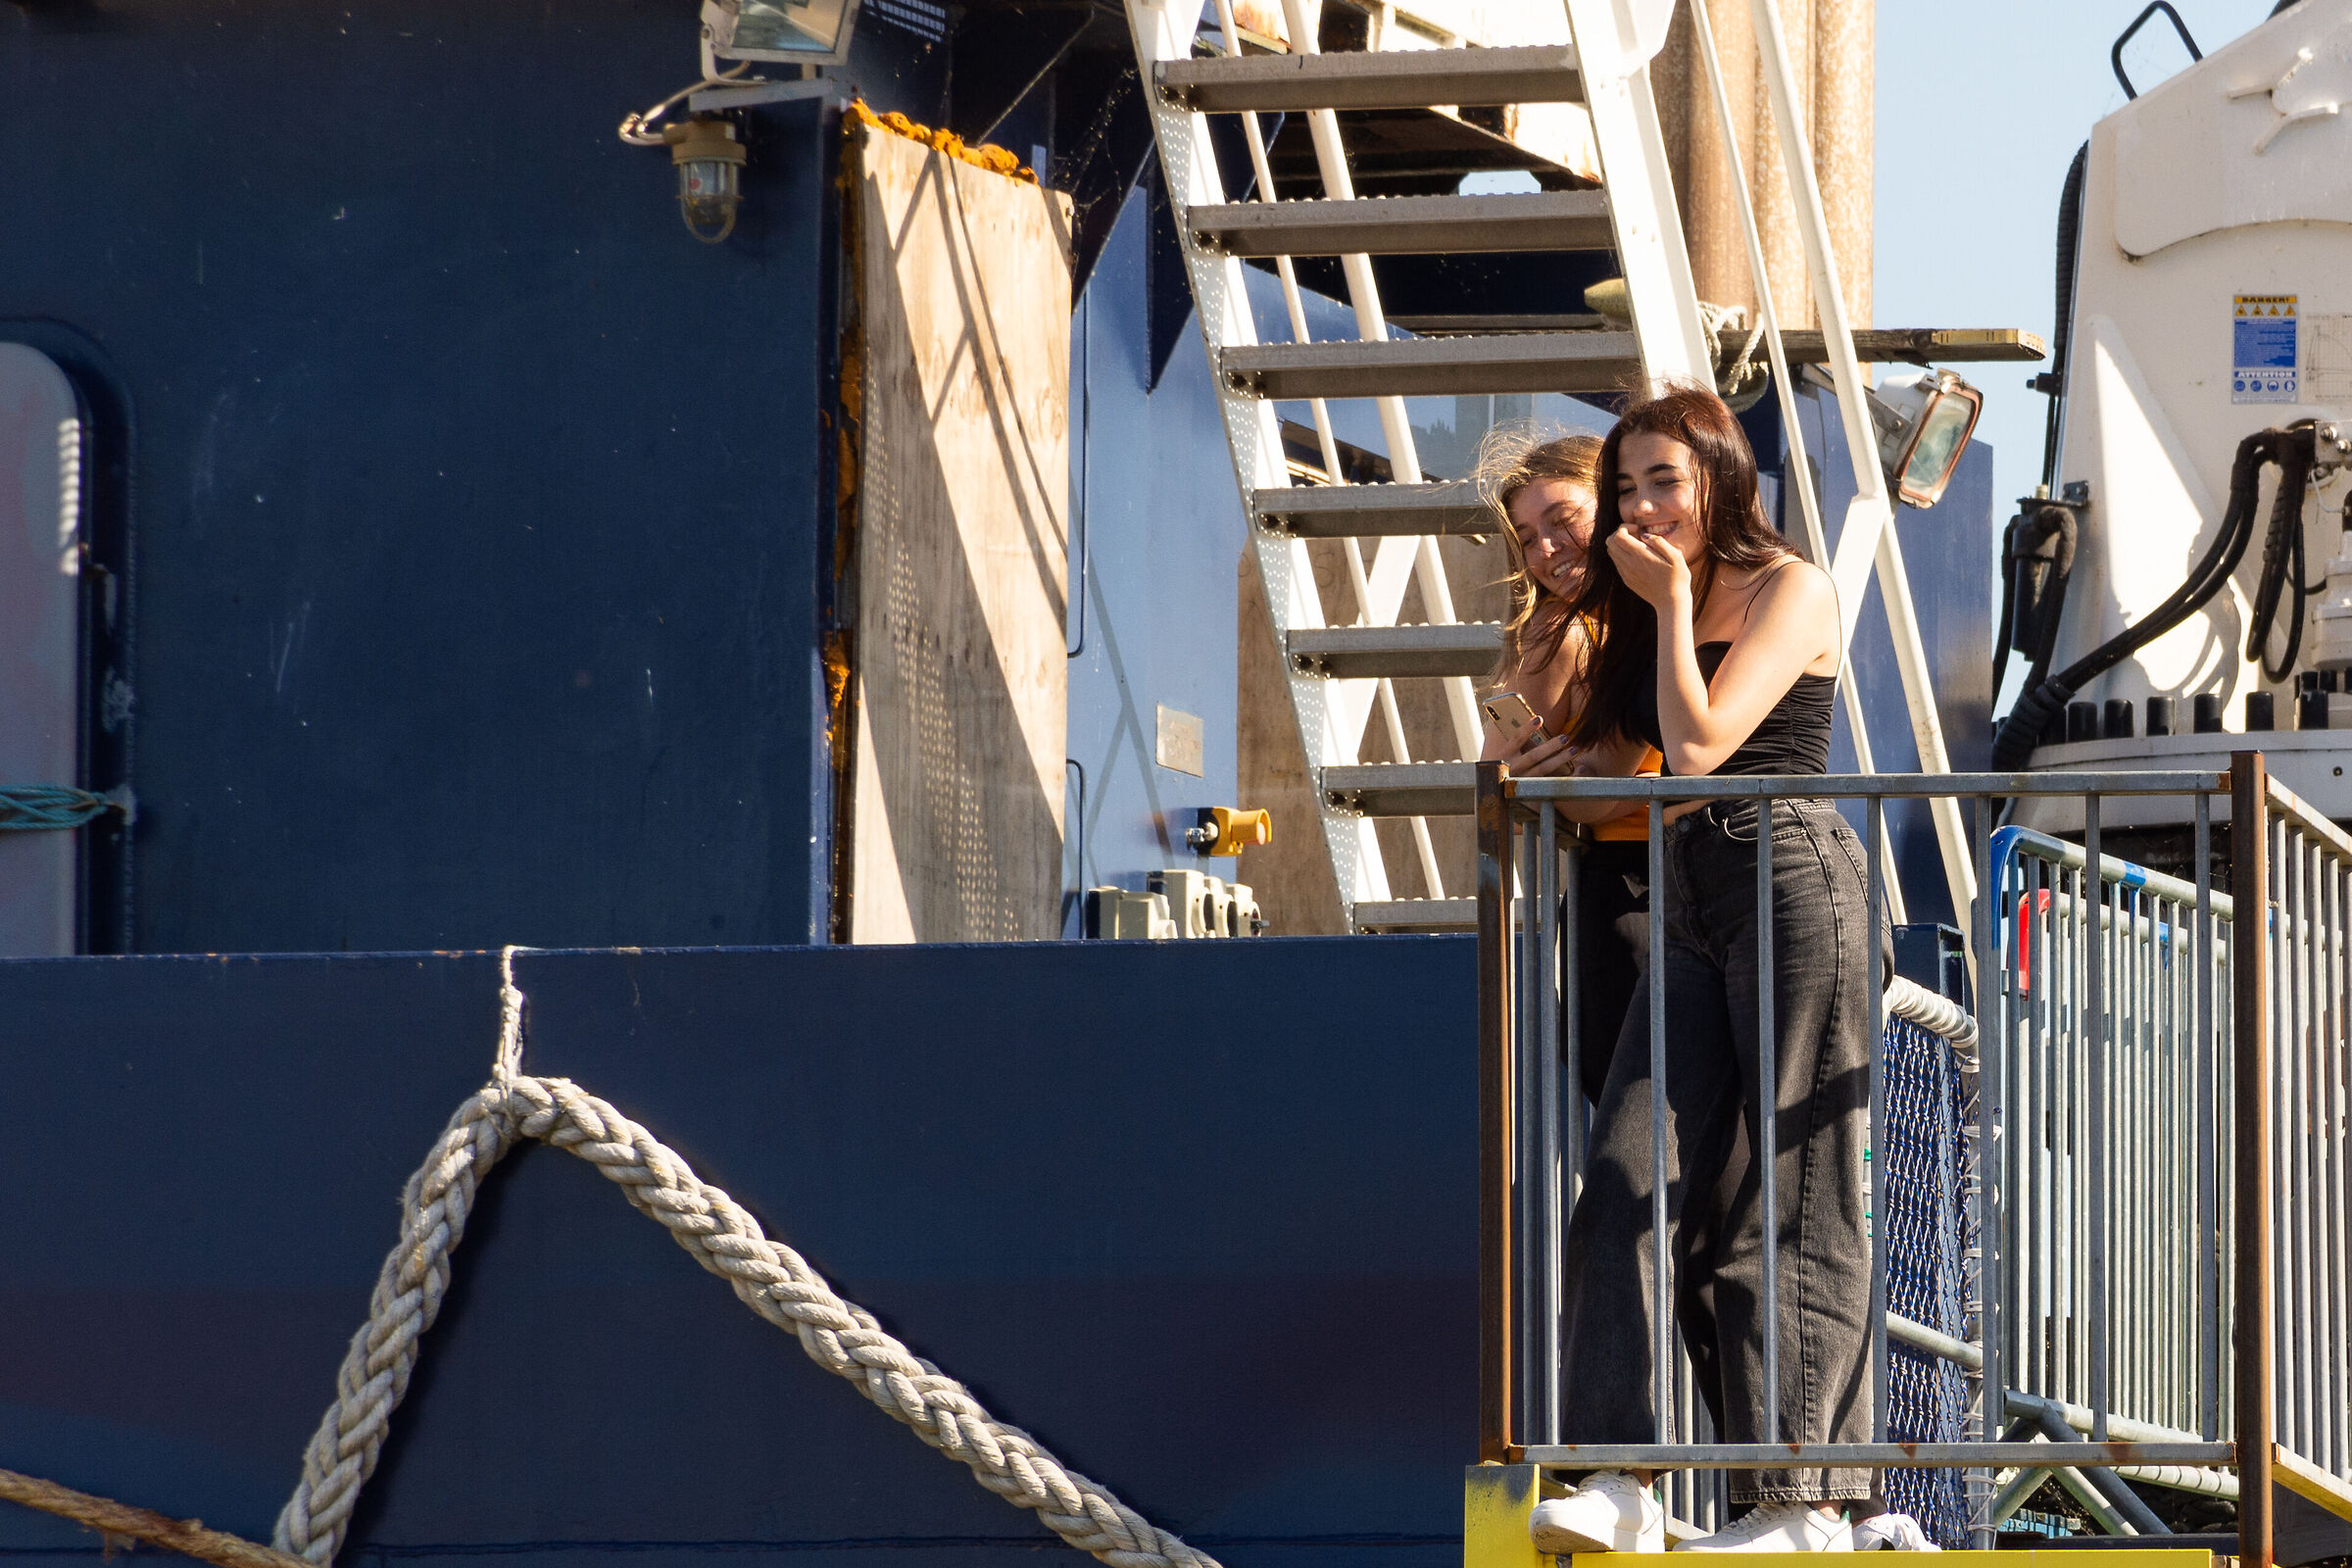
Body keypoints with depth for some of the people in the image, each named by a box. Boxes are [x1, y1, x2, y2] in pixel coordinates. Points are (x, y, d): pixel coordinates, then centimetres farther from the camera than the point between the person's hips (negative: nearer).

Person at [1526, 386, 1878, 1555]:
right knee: (1630, 1182, -6)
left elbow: (1700, 741, -15)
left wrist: (1673, 603, -7)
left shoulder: (1791, 591, -5)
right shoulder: (1651, 610, 19)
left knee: (1789, 1202, -6)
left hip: (1792, 886, -8)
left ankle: (1805, 1501, -5)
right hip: (1690, 906, 8)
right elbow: (1612, 762, 24)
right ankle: (1620, 1483, -12)